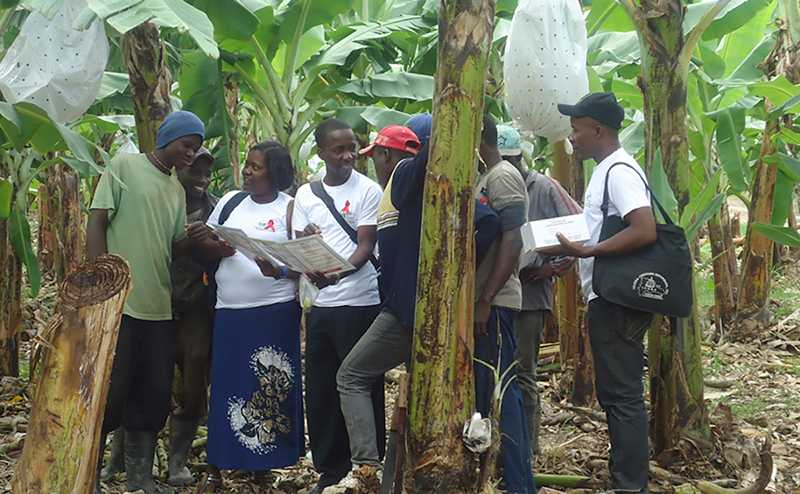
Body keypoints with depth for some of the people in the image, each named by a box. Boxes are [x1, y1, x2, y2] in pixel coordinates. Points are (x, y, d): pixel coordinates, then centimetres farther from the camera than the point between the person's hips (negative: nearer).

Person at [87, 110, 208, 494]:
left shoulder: (177, 190, 17)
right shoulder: (124, 166, -2)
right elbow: (96, 223, -6)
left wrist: (191, 238, -4)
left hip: (159, 307, 6)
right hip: (118, 302, -6)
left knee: (153, 394, 8)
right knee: (109, 390, -1)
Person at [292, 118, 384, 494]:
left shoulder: (368, 191, -3)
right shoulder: (305, 194, 10)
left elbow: (365, 247, -9)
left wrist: (339, 273, -28)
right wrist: (310, 269, -15)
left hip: (360, 304, -4)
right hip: (320, 304, 5)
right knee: (320, 390, 8)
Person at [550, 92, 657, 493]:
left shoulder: (619, 171, -15)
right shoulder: (605, 171, 17)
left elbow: (645, 231, -25)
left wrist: (585, 250, -24)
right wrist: (569, 250, 13)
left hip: (617, 302, -10)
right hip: (607, 299, 10)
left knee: (622, 396, -6)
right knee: (616, 394, 15)